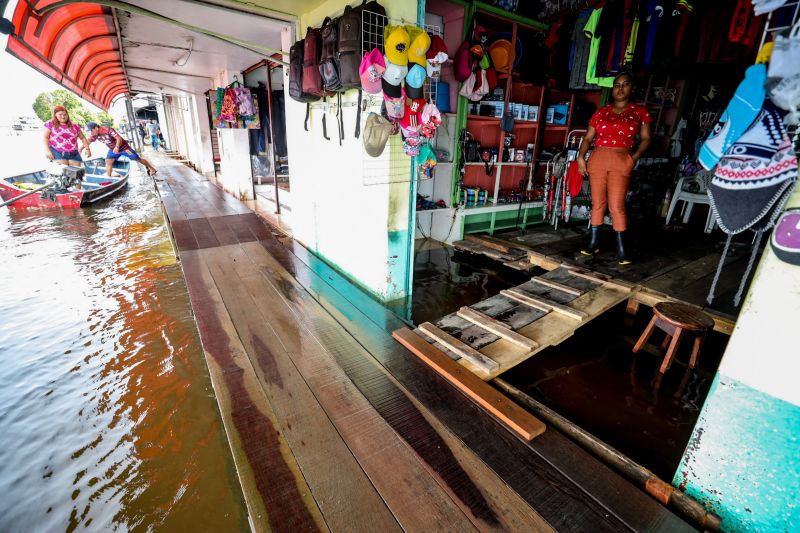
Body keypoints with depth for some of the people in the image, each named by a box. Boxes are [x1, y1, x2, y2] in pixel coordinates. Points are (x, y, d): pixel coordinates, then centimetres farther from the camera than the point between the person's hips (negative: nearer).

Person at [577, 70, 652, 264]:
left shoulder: (639, 111, 9)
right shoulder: (601, 112, 11)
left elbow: (646, 138, 12)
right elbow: (588, 138, 12)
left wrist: (635, 156, -3)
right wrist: (581, 156, -3)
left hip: (621, 162, -2)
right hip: (597, 160, 2)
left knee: (616, 205, -8)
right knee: (597, 203, 6)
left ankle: (621, 250, 0)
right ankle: (594, 243, 17)